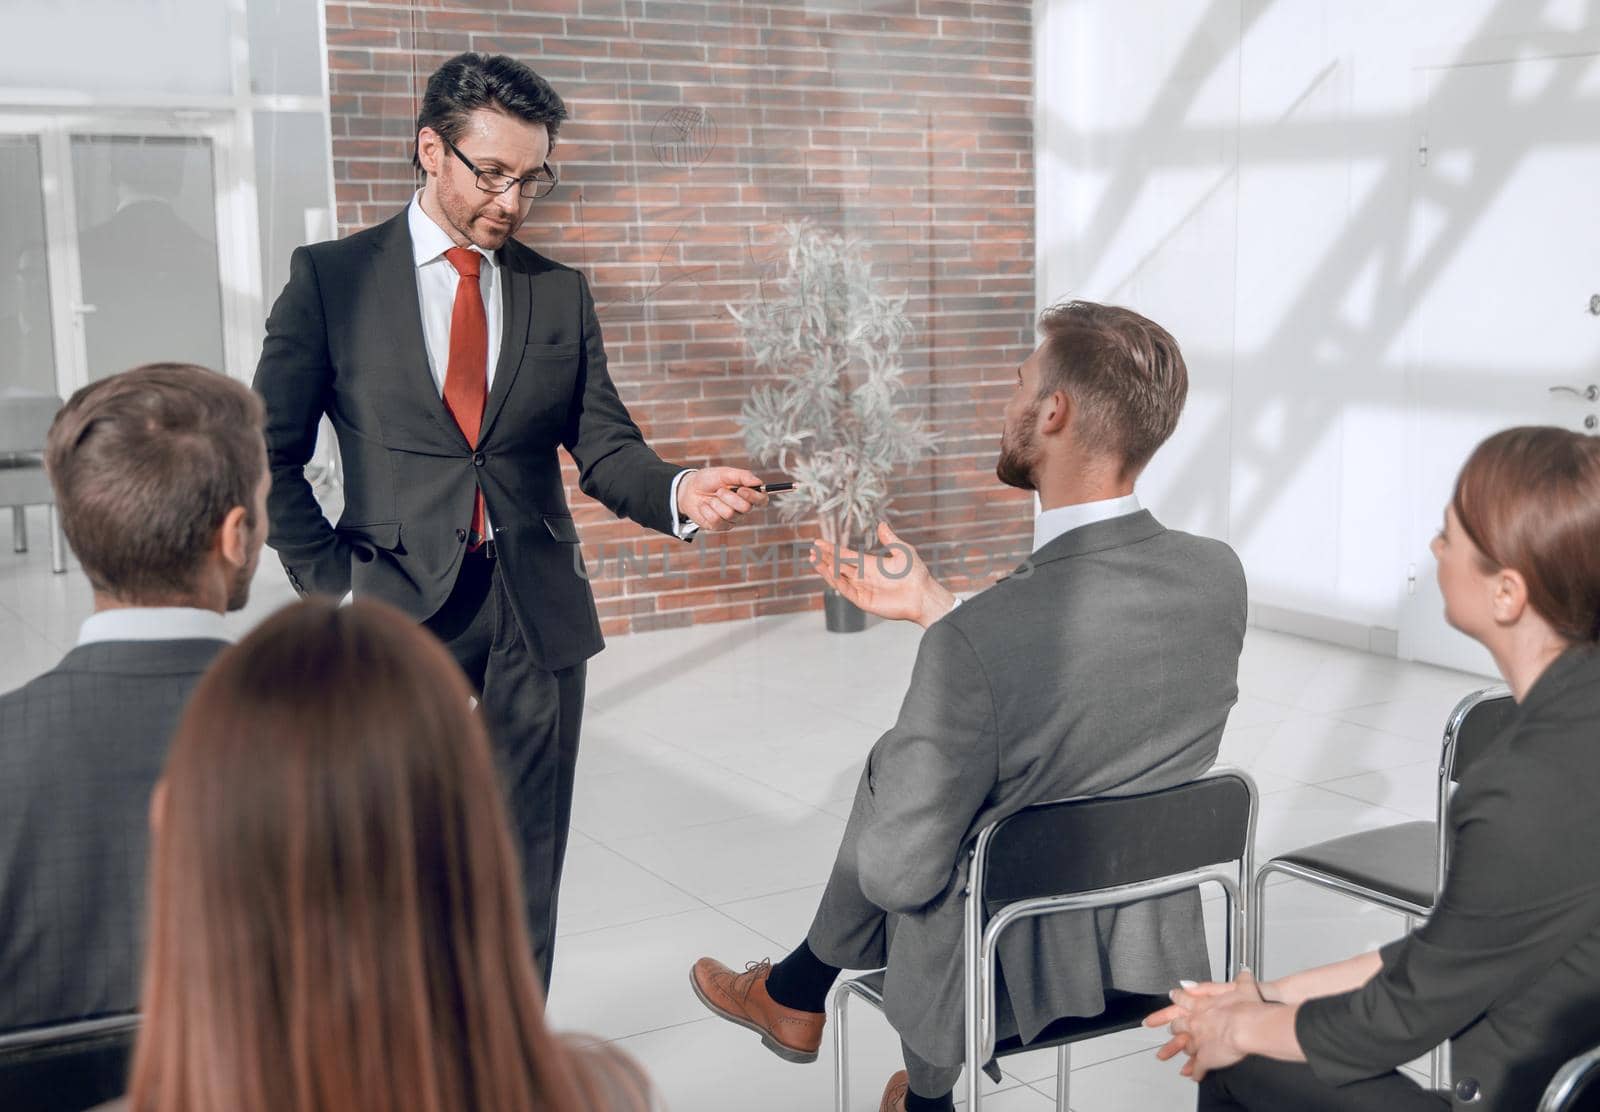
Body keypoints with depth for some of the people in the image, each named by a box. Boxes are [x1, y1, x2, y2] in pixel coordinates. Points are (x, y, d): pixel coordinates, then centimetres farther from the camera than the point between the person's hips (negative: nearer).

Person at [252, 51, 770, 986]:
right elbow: (271, 455, 1)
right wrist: (331, 585, -5)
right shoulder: (333, 278, 0)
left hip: (538, 611, 2)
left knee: (527, 866, 9)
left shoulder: (561, 293, 8)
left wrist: (679, 493, -17)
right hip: (400, 604, -2)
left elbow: (603, 445, 4)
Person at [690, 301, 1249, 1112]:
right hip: (1155, 951, 5)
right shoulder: (1219, 577, -13)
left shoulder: (975, 643, -33)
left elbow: (895, 873, -22)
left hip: (1009, 977, -5)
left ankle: (794, 997, 50)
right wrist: (934, 607, 8)